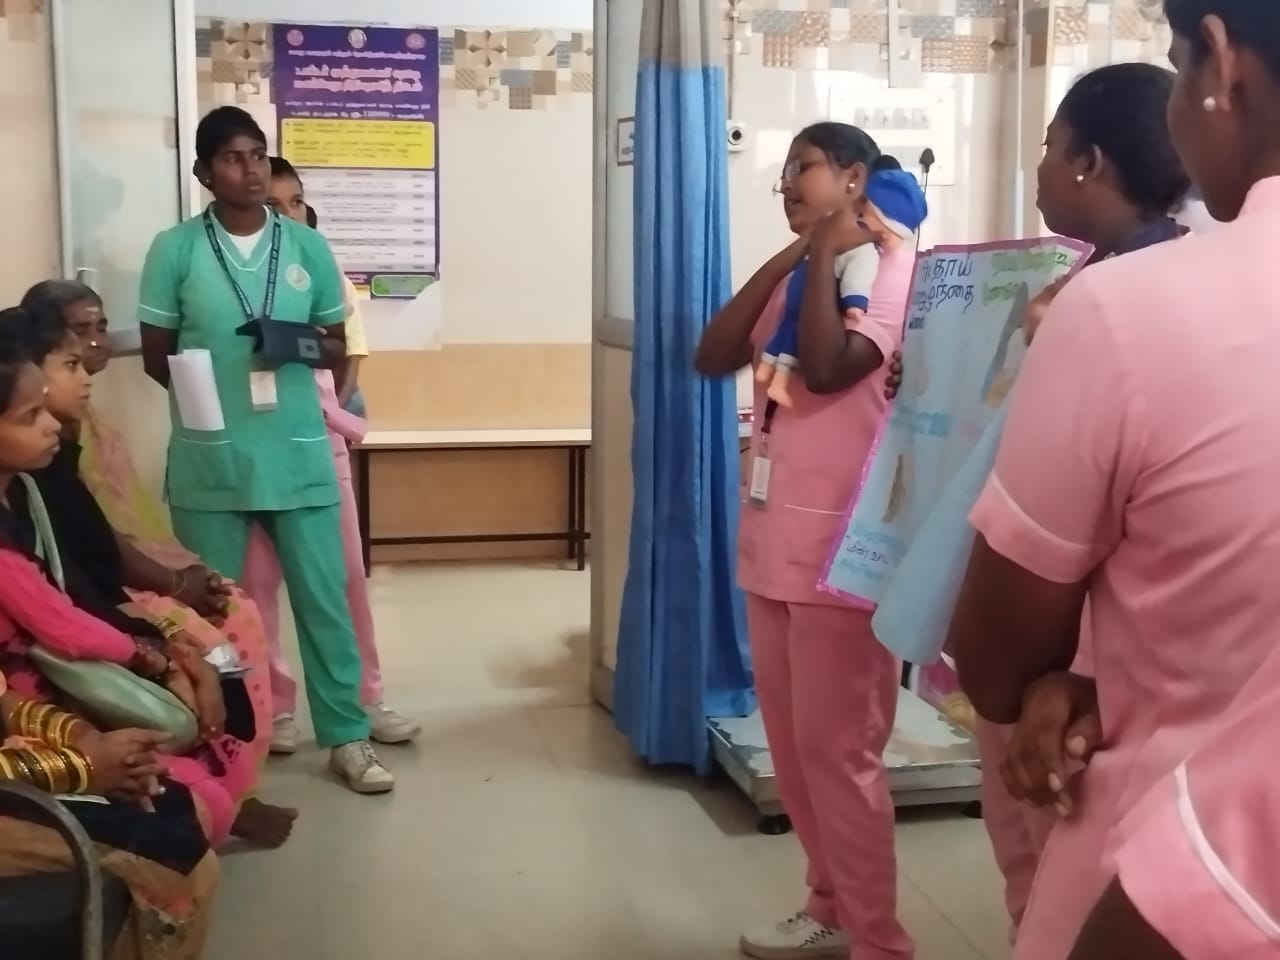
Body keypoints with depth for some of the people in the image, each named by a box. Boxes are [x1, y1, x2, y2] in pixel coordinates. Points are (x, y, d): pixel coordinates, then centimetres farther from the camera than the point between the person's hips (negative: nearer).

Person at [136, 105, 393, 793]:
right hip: (209, 460, -1)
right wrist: (205, 391, -9)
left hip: (299, 456, 1)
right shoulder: (175, 249, -1)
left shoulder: (307, 246, 5)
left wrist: (306, 347, -11)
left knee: (324, 598, 5)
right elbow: (156, 356, 4)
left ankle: (347, 737, 17)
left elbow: (337, 348, 10)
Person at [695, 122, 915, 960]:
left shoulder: (894, 265, -7)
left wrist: (826, 253, -12)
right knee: (792, 744, 16)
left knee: (839, 752, -2)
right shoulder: (796, 275, 17)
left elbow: (829, 366, -23)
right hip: (774, 541, 8)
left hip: (840, 550, -8)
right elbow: (713, 357, 5)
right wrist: (786, 259, 1)